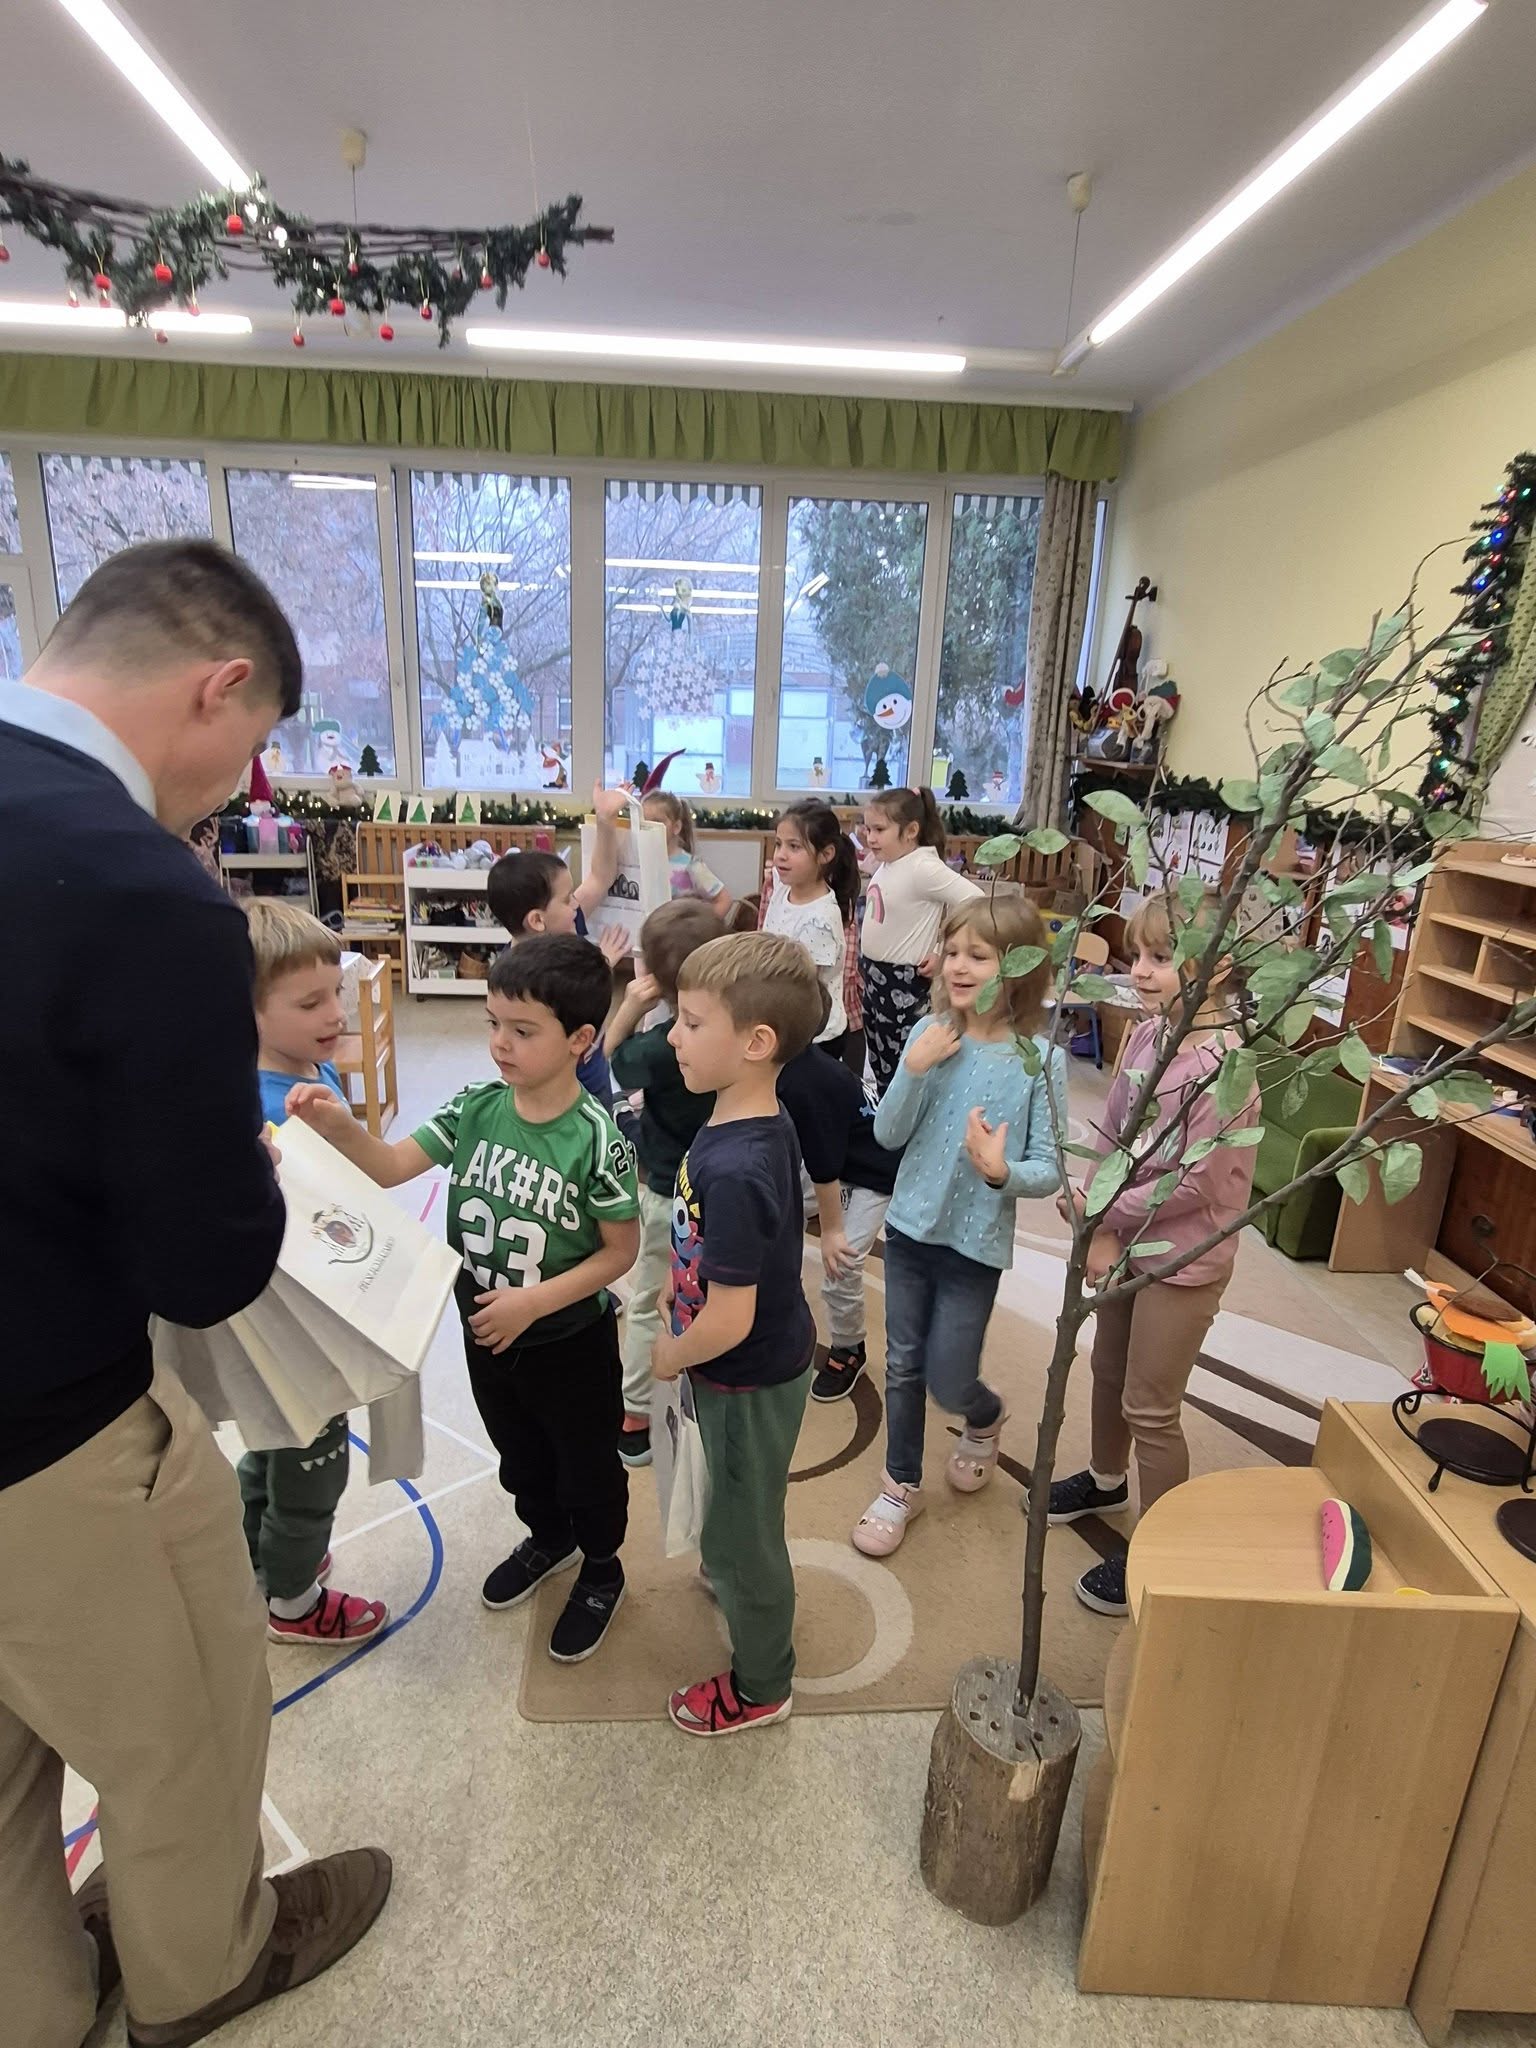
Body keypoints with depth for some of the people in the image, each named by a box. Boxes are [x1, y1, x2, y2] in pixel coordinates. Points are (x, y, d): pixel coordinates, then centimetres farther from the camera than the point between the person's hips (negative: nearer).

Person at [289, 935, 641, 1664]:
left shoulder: (596, 1137, -26)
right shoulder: (476, 1106, -11)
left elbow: (620, 1249, -18)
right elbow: (391, 1166, -12)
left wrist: (532, 1302, -25)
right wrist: (339, 1125, -31)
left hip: (571, 1340, -5)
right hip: (485, 1332, 5)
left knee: (585, 1465, 19)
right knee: (519, 1455, 29)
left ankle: (601, 1570, 46)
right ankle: (548, 1537, 57)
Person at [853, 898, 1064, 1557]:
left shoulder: (1041, 1060, -15)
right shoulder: (931, 1035, -8)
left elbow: (1049, 1169, -11)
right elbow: (887, 1134, -6)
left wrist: (1003, 1171, -32)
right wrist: (914, 1070, -21)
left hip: (976, 1242, -3)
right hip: (910, 1227, 3)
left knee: (948, 1383, 9)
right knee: (902, 1367, 16)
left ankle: (986, 1417, 45)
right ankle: (901, 1486, 39)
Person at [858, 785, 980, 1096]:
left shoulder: (924, 868, -20)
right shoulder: (885, 864, 5)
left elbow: (975, 903, -25)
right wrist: (865, 965, 11)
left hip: (904, 983, -9)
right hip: (874, 978, 9)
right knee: (879, 1065, 18)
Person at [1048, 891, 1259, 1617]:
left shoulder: (1225, 1066, -28)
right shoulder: (1146, 1035, -6)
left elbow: (1195, 1184, -25)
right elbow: (1108, 1131, 1)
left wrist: (1105, 1213, -15)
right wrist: (1100, 1225, -10)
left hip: (1182, 1259, -7)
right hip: (1126, 1240, 7)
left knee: (1150, 1408, 7)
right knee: (1108, 1371, 25)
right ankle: (1104, 1479, 51)